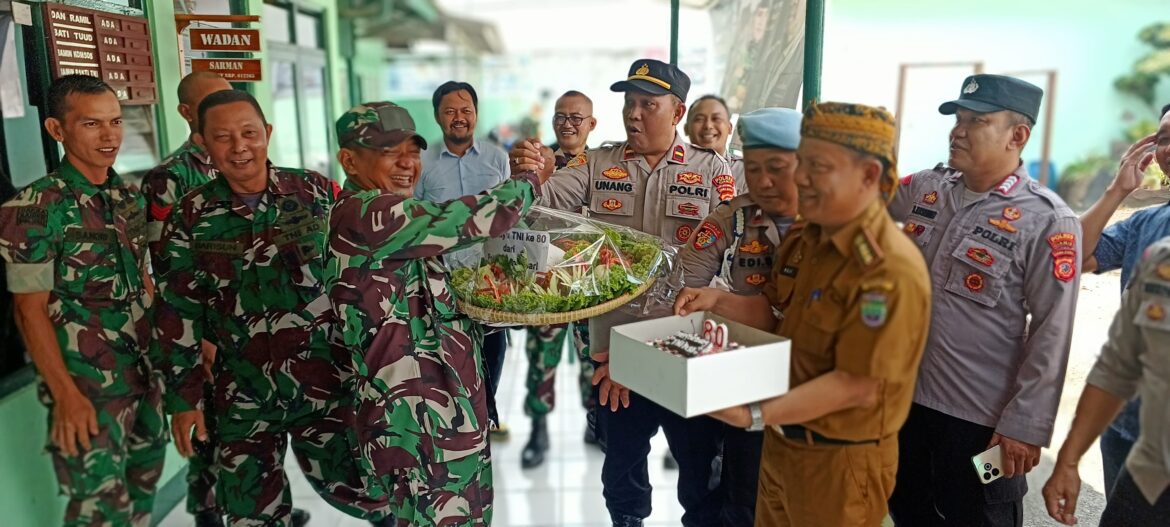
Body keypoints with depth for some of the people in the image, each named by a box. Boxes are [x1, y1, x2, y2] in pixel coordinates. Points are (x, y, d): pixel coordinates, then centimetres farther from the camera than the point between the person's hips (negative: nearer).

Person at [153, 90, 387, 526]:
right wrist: (183, 397, 3)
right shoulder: (191, 217, -2)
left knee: (353, 487, 7)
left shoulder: (316, 193, -5)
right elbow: (178, 313, 3)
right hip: (243, 395, 2)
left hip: (327, 383, -1)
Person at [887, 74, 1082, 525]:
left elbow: (1051, 336, -15)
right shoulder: (927, 188, 1)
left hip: (980, 419, -5)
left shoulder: (1047, 221, -14)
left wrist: (1025, 425, -15)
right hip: (905, 398, 5)